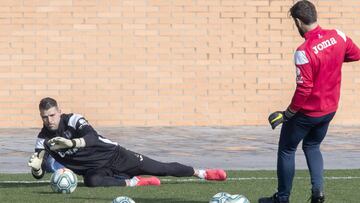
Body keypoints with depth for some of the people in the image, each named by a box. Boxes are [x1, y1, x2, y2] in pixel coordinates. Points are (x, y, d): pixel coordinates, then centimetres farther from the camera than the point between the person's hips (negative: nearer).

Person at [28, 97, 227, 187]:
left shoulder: (72, 120, -17)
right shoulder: (44, 139, -5)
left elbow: (92, 137, -36)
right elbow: (39, 174, -5)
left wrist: (71, 143, -54)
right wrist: (36, 166, -30)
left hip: (113, 156, -2)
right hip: (95, 170, 2)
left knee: (161, 168, -2)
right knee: (92, 181, -37)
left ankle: (201, 173, 16)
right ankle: (132, 182, -18)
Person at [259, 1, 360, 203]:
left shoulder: (304, 52, -27)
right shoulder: (338, 36, -8)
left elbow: (304, 89, -25)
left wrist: (287, 114, -15)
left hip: (307, 111, -6)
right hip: (330, 109, 6)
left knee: (286, 150, 14)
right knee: (312, 147, 26)